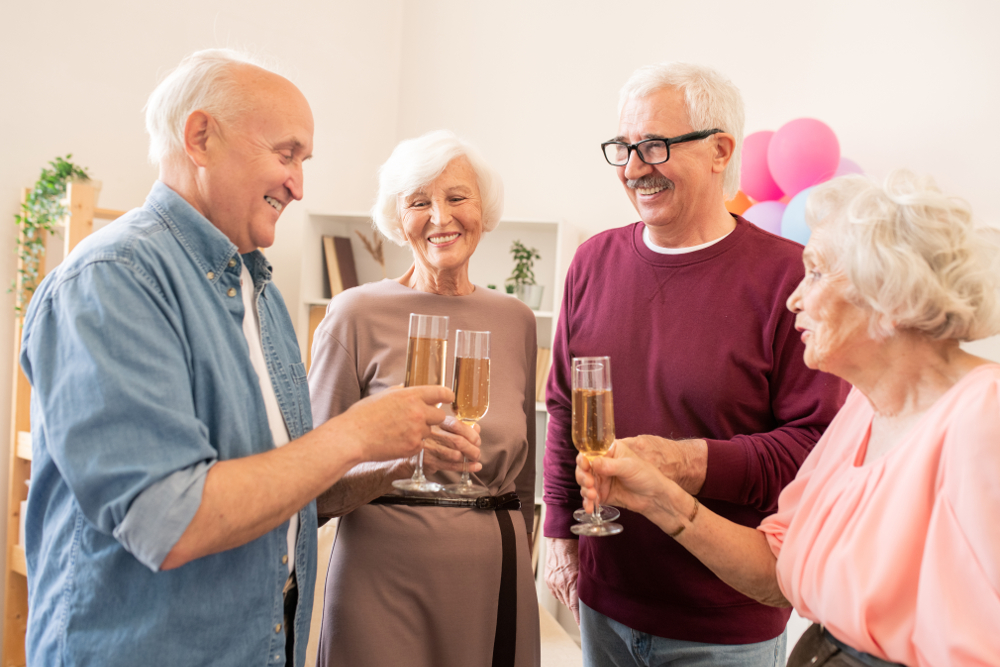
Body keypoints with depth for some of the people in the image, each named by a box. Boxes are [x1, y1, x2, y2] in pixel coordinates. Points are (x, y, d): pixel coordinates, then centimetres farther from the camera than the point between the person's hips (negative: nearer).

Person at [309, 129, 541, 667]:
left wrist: (518, 559, 14)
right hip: (386, 582, -3)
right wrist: (399, 464, -24)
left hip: (496, 582, 4)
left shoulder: (516, 320, 5)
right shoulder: (357, 314, -8)